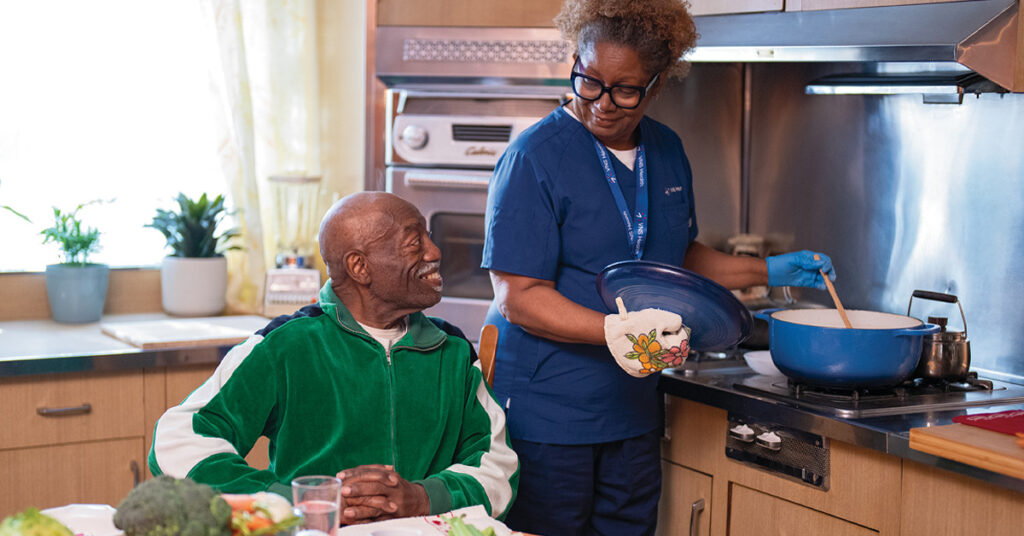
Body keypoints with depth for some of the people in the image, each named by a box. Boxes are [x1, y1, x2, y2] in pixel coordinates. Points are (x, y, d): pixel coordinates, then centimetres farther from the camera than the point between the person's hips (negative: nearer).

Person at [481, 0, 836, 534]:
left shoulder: (666, 151, 9)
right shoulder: (535, 157, -13)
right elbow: (518, 298, -18)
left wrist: (769, 271, 14)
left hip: (632, 409, 6)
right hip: (545, 412, -6)